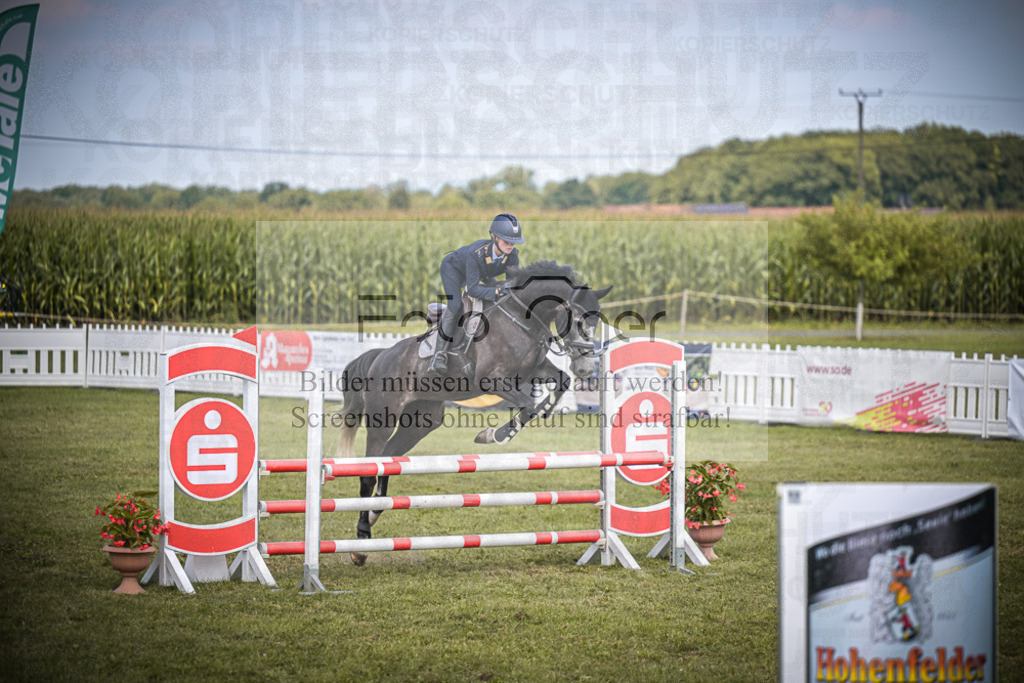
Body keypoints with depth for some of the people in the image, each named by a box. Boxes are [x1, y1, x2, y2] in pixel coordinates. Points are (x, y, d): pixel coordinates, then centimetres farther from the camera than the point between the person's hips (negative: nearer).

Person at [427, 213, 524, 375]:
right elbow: (472, 289, -42)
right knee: (456, 306, -26)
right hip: (453, 267, -7)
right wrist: (496, 291, -54)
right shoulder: (476, 252, -43)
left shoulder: (513, 255, -29)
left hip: (481, 275, 7)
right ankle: (440, 353, -18)